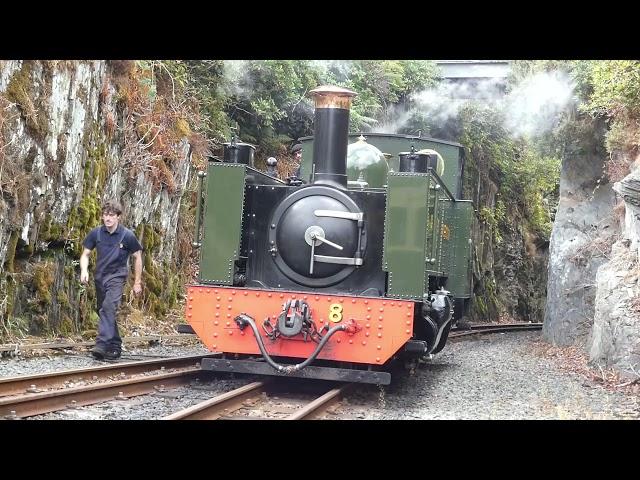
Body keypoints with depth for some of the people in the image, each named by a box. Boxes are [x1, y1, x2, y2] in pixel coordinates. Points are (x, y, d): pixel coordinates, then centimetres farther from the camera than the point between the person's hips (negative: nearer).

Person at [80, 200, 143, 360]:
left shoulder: (127, 235, -11)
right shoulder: (96, 233, -3)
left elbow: (138, 257, 1)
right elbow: (85, 254, 6)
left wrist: (137, 282, 2)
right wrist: (84, 270, -14)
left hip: (117, 276, -5)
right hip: (100, 276, 5)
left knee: (108, 307, -25)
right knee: (103, 311, 13)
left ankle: (102, 345, -32)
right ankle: (115, 346, 27)